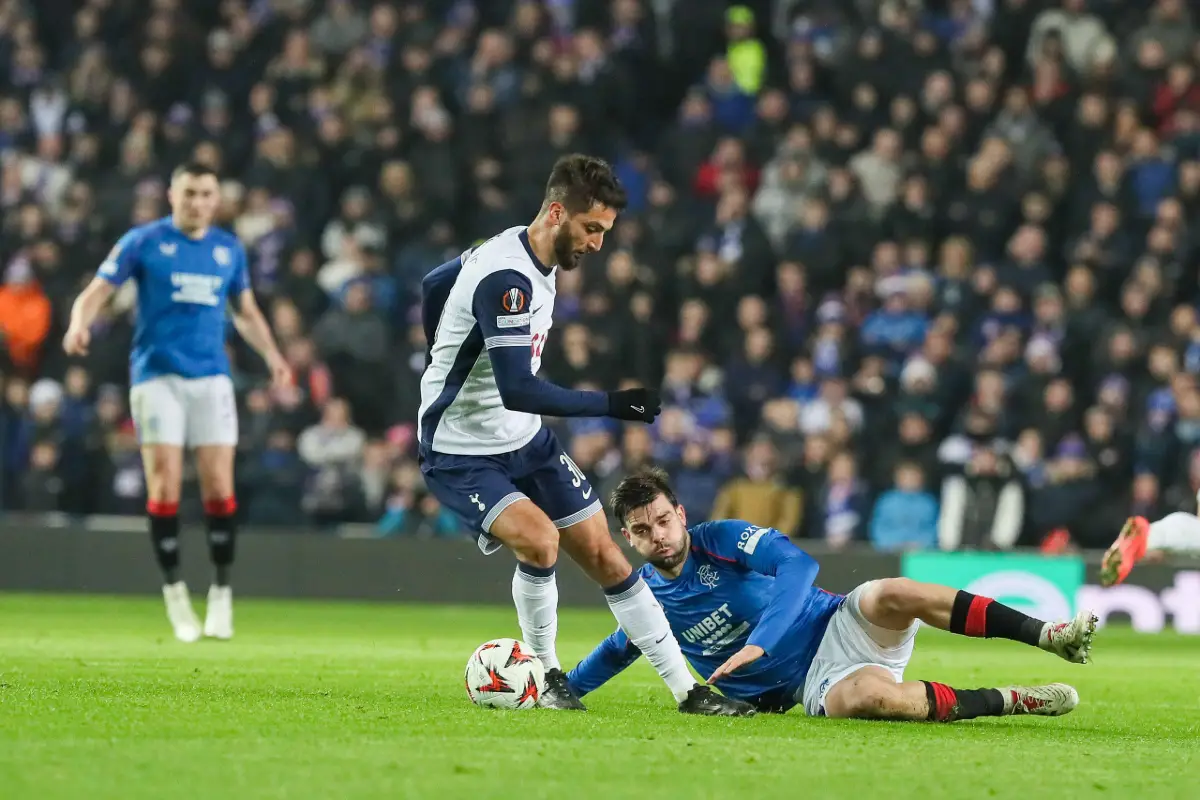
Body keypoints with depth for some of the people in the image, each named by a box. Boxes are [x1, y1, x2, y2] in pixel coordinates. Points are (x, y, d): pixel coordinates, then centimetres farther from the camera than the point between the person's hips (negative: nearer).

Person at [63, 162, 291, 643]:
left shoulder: (229, 249, 11)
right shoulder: (143, 242, 0)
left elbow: (246, 312, 23)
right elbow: (96, 292, -4)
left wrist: (271, 354, 7)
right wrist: (80, 324, -25)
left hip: (211, 376, 2)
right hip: (157, 374, -2)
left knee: (219, 487, -5)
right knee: (164, 485, -8)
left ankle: (221, 592, 7)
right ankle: (174, 590, 4)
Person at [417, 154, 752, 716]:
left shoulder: (523, 250, 2)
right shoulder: (507, 278, -28)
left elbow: (434, 285, 18)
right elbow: (517, 391, -35)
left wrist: (454, 365, 27)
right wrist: (610, 405, -33)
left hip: (524, 440, 9)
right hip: (460, 454, -9)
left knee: (603, 553, 4)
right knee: (539, 538, -30)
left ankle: (686, 690, 8)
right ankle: (545, 674, -6)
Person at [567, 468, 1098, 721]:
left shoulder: (722, 540, -5)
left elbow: (797, 564, -19)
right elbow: (617, 651, 28)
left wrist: (759, 644, -28)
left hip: (837, 625, 0)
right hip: (812, 683, 0)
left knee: (896, 595, -36)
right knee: (873, 697, -38)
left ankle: (1049, 636, -32)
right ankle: (1013, 702, -24)